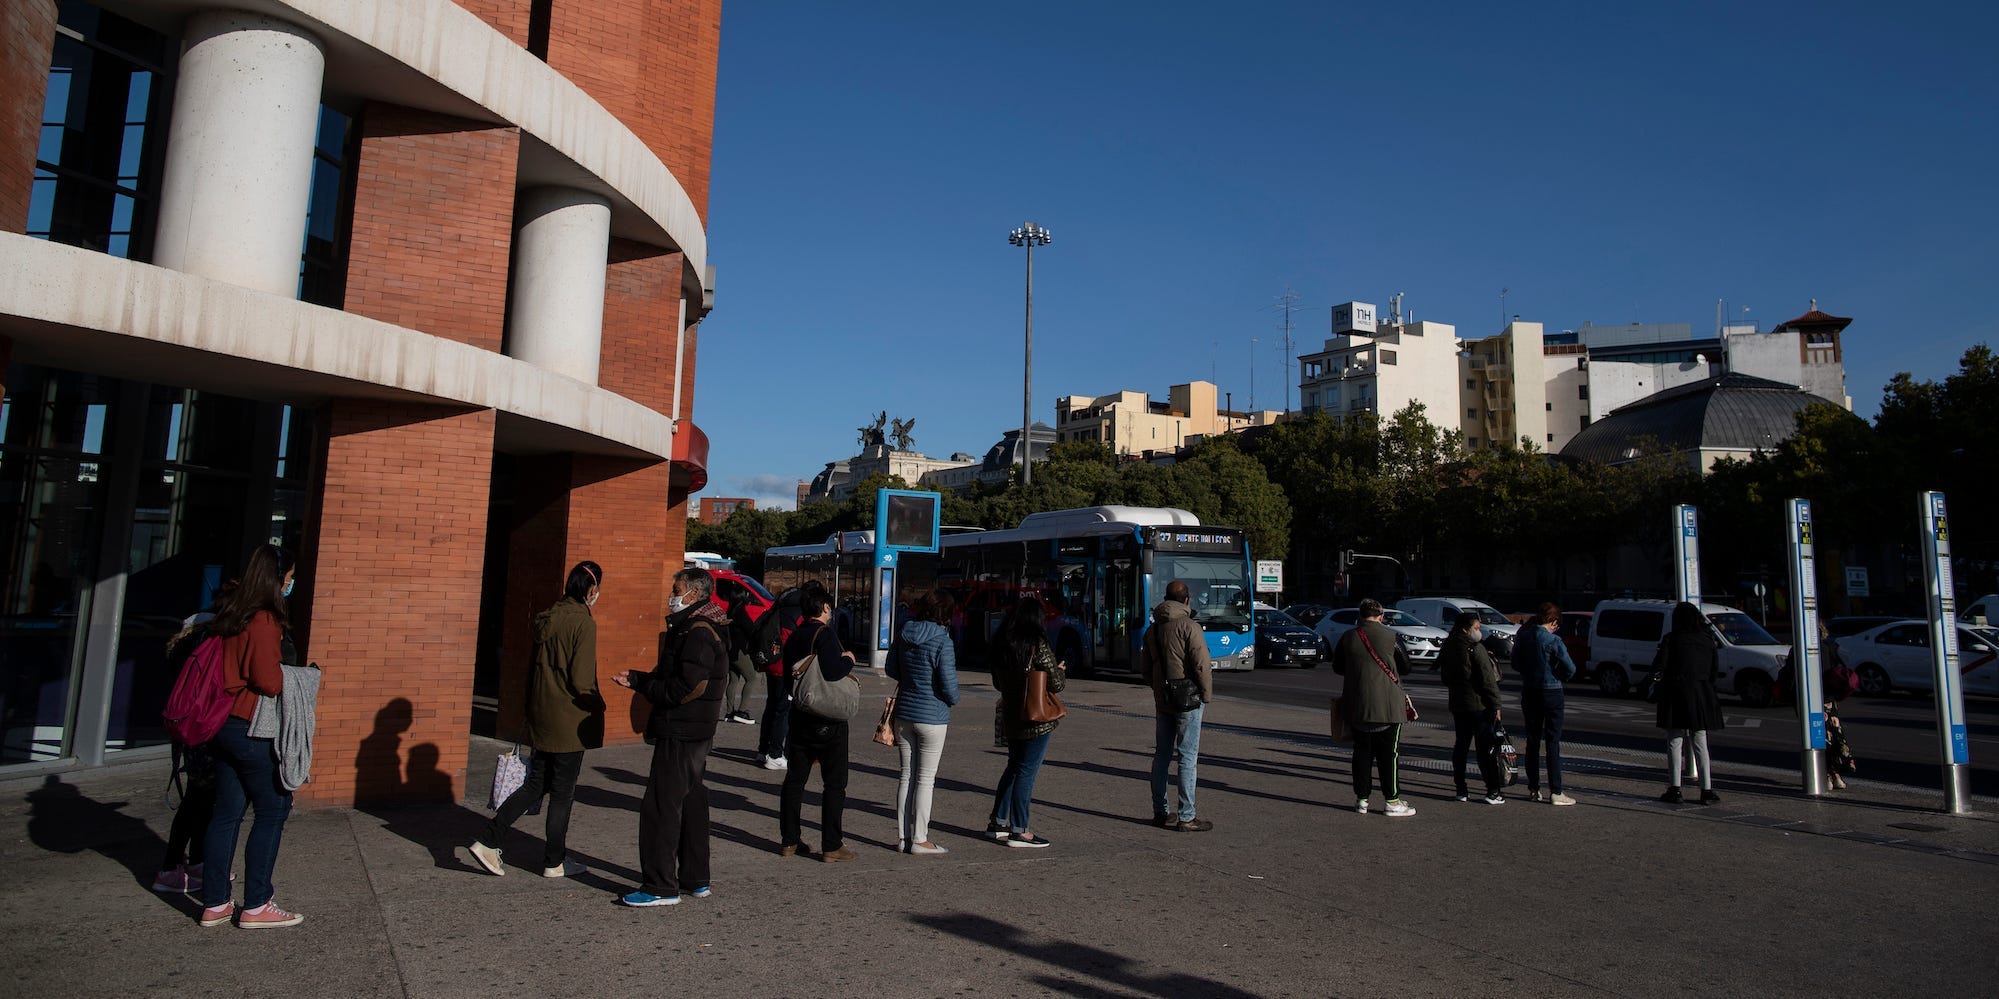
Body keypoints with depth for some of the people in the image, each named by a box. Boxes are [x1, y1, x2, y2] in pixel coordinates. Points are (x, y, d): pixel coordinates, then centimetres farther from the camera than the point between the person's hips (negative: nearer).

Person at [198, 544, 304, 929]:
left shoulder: (231, 613, 9)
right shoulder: (264, 621, -18)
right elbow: (269, 681, -22)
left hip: (222, 722, 9)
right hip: (251, 730, -9)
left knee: (228, 810, 13)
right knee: (273, 808, 2)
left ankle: (214, 904, 20)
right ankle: (255, 907, 8)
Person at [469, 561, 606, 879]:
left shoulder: (547, 618, 6)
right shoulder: (584, 624, -18)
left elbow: (533, 667, 12)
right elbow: (581, 680, -20)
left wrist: (533, 708, 20)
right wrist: (598, 708, -3)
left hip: (542, 717, 7)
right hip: (569, 721, -7)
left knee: (536, 784, 18)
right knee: (562, 793, 6)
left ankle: (488, 841, 13)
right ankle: (555, 862, 18)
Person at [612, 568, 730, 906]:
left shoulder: (698, 633, -17)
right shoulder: (699, 629, 17)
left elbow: (684, 688, -24)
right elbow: (671, 679, 18)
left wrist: (639, 683, -13)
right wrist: (638, 679, 5)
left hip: (681, 733, -11)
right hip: (696, 733, 11)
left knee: (661, 806, -5)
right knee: (692, 803, 16)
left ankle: (661, 887, 2)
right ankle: (696, 880, 25)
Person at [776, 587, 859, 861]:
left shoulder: (793, 637, 11)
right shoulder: (824, 634, -14)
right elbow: (833, 671, -26)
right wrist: (848, 659, -9)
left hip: (799, 717, 8)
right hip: (828, 721, -7)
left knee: (794, 779, 13)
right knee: (834, 783, 0)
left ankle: (789, 841, 19)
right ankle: (832, 846, 2)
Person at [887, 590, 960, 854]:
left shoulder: (905, 637, 3)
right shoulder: (942, 642, -16)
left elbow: (892, 671, 13)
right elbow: (948, 683, -16)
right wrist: (953, 701, 4)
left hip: (904, 713, 6)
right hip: (932, 717, -6)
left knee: (906, 776, 13)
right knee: (925, 779, 3)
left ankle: (903, 837, 19)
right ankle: (919, 840, 9)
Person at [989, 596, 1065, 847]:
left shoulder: (1002, 646, 5)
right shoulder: (1039, 647, -16)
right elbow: (1055, 685, -13)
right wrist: (1061, 671, 7)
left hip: (1011, 719, 7)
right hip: (1037, 719, -7)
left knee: (1014, 768, 20)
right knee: (1027, 771, 0)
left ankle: (997, 822, 25)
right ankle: (1019, 831, 6)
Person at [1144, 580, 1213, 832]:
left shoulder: (1152, 629, 11)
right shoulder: (1189, 626, -13)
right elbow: (1201, 665, -16)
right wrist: (1206, 695, -5)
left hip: (1161, 700, 7)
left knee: (1162, 755, 13)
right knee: (1188, 757, -3)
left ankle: (1160, 812, 19)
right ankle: (1186, 818, -1)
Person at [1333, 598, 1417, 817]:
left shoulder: (1347, 638, 0)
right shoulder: (1389, 637, -9)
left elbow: (1337, 667, 11)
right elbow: (1405, 667, 2)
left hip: (1356, 706, 3)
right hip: (1387, 705, -3)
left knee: (1362, 751, 11)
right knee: (1389, 753, 4)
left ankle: (1362, 798, 14)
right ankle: (1392, 801, 8)